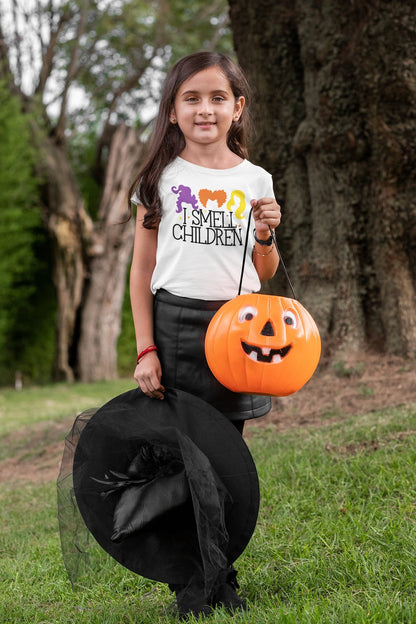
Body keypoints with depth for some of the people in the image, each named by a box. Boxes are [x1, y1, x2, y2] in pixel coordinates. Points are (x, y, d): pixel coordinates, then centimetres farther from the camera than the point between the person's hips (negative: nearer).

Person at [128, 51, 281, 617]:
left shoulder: (255, 180, 9)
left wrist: (265, 235, -6)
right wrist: (145, 349, -4)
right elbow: (142, 268, 4)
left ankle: (222, 575, 16)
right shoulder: (161, 178, 3)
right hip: (175, 321, -2)